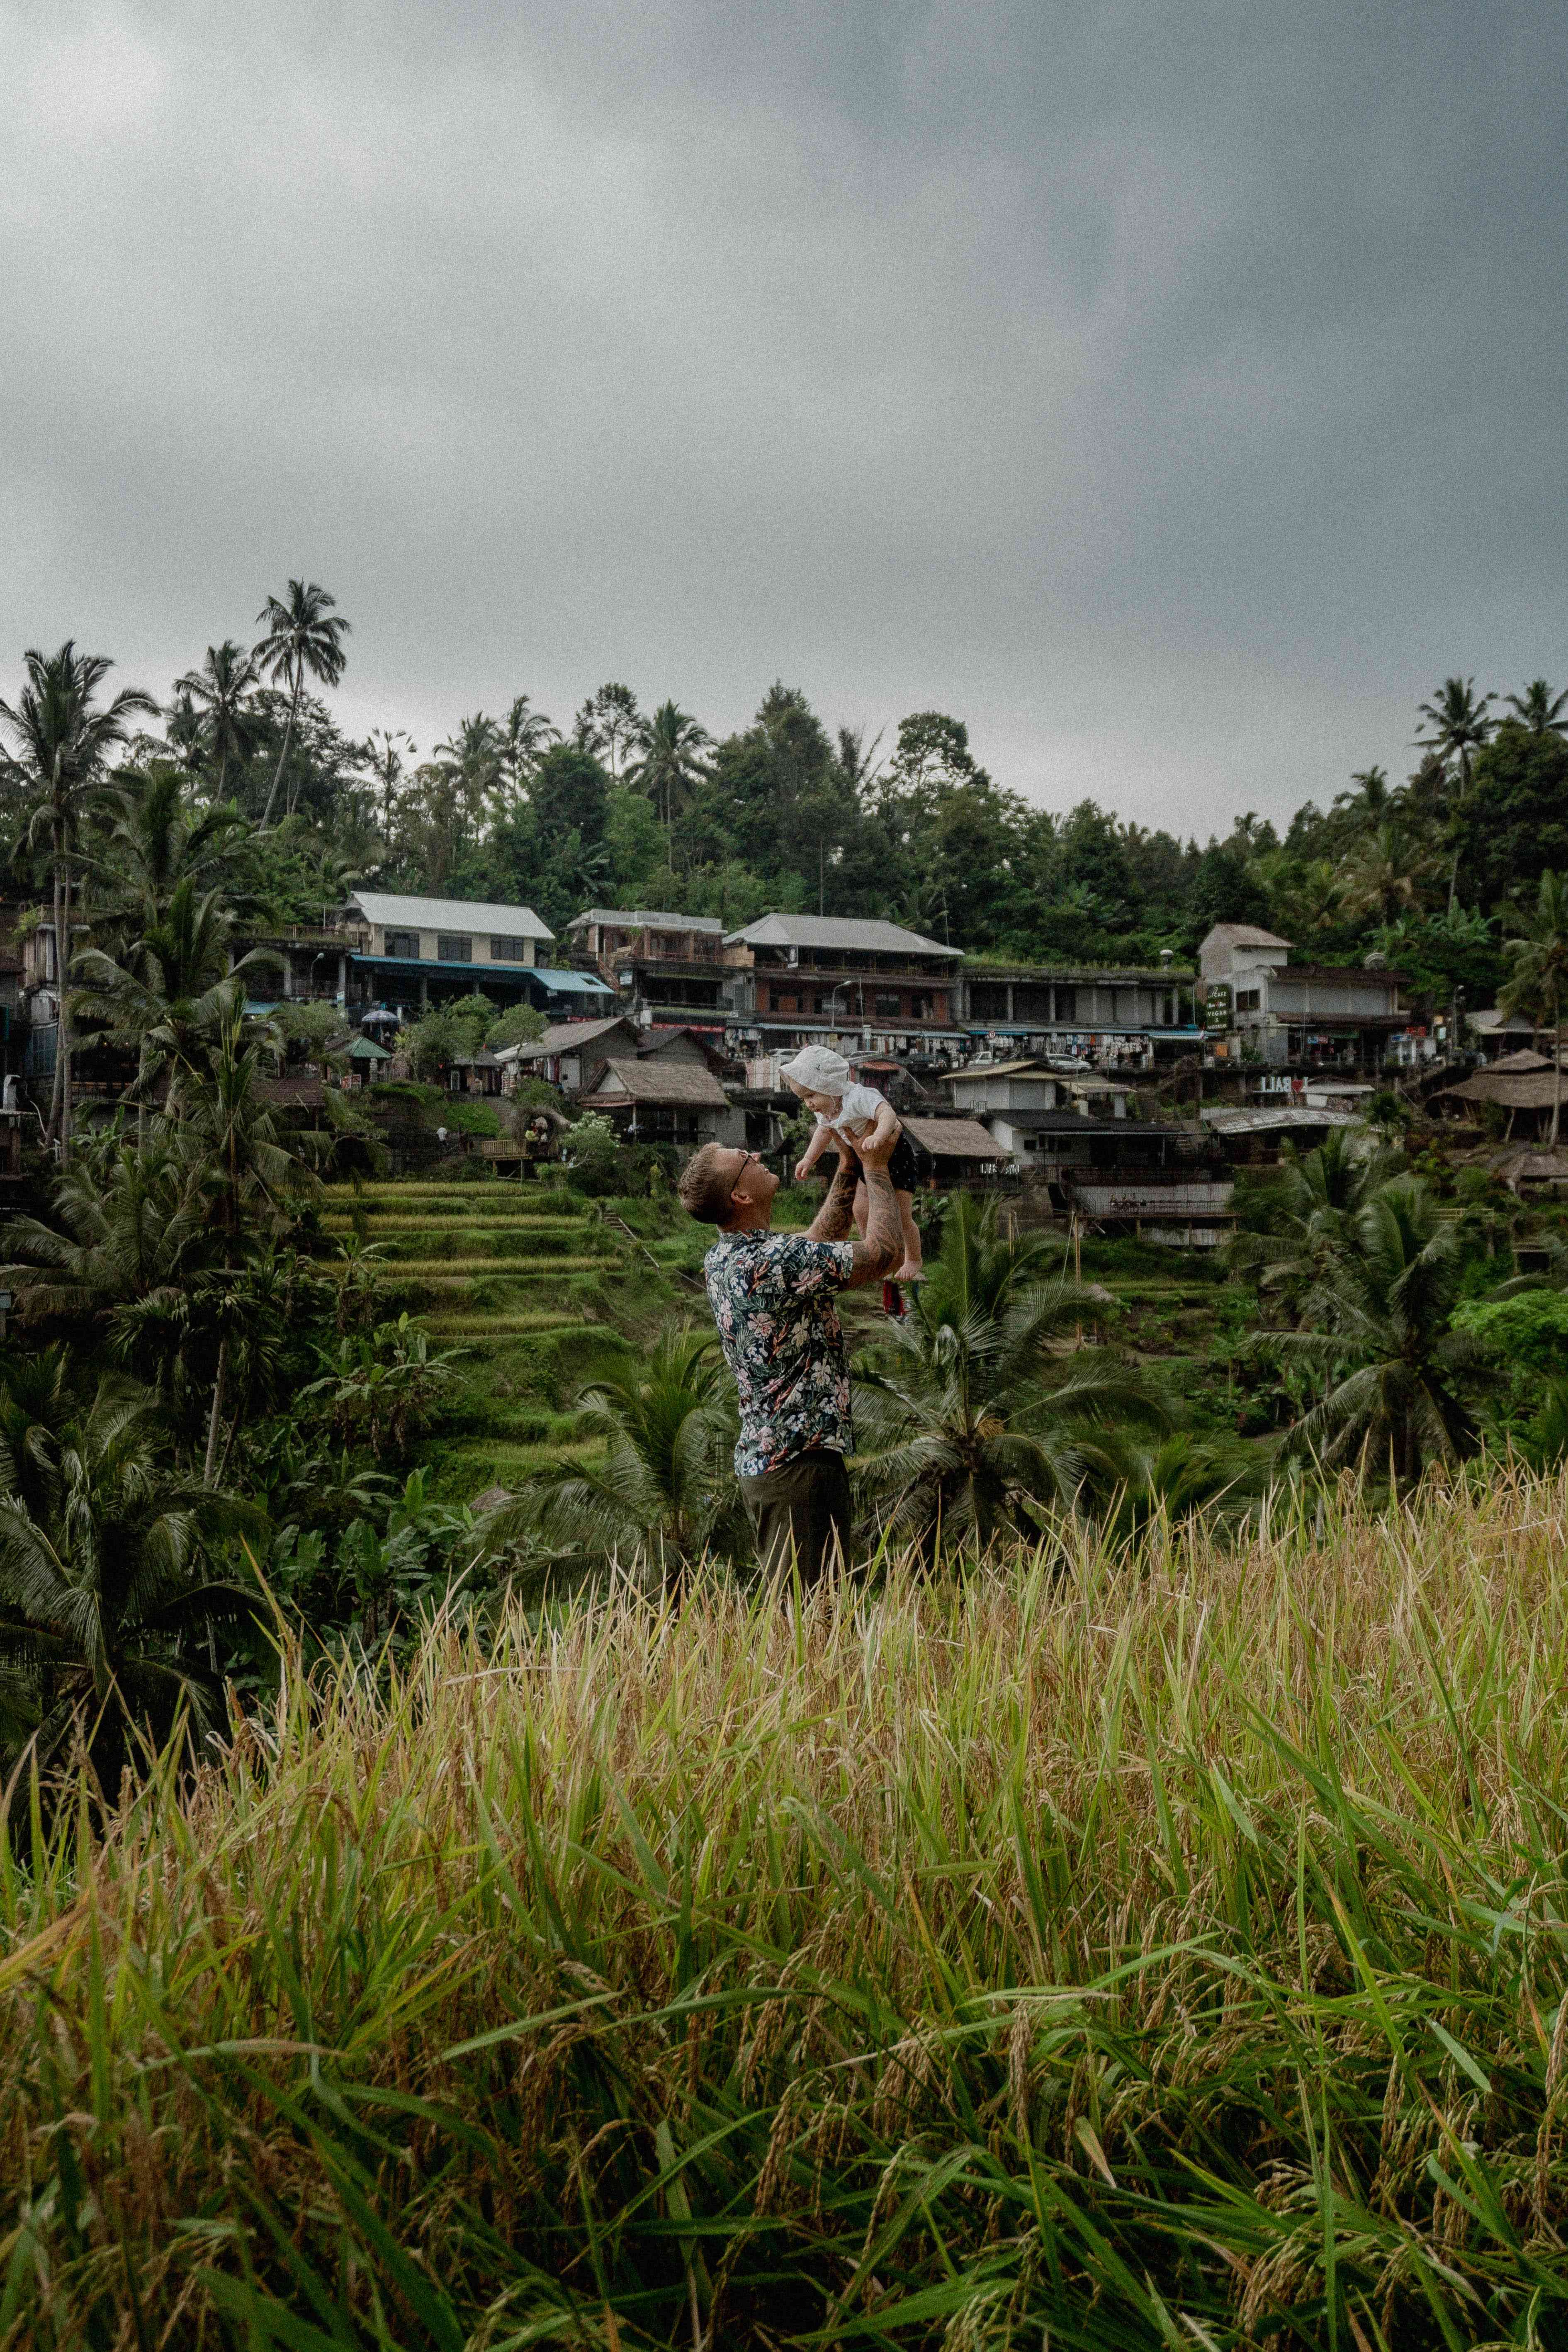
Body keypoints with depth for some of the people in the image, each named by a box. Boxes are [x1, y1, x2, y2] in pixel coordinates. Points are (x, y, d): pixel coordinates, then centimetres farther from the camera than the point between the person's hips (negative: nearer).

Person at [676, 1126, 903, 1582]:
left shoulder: (721, 1260, 8)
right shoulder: (775, 1260, -23)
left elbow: (819, 1242, 21)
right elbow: (882, 1252, -18)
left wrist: (848, 1170, 18)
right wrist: (874, 1168, -5)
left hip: (759, 1457, 10)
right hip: (800, 1460, -10)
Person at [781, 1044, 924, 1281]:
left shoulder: (858, 1098, -37)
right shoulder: (824, 1110, -9)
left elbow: (888, 1113, -54)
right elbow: (824, 1132, 13)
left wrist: (878, 1136, -72)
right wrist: (808, 1159, 5)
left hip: (895, 1154, -8)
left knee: (901, 1215, -4)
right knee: (860, 1209, 12)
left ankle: (914, 1263, 18)